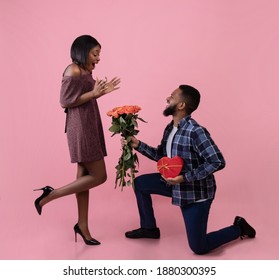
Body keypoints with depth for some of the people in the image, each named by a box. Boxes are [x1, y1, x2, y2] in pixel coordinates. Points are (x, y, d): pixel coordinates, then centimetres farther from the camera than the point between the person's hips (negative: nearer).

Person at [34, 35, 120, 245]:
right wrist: (93, 93, -17)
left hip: (89, 126, 10)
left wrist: (102, 91, 8)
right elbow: (65, 102, -16)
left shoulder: (85, 71, 14)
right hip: (81, 128, -10)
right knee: (99, 176, -7)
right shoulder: (73, 72, -13)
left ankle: (82, 225, 21)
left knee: (85, 176, 11)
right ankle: (49, 195, 1)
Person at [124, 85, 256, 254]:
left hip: (196, 191, -8)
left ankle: (238, 228, 22)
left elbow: (218, 162, -30)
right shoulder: (170, 128, 1)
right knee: (140, 183, 7)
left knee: (199, 247, -3)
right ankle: (149, 228, 25)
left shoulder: (195, 131, -27)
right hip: (175, 184, 8)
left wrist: (184, 178, -30)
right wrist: (138, 145, 1)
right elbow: (161, 155, 13)